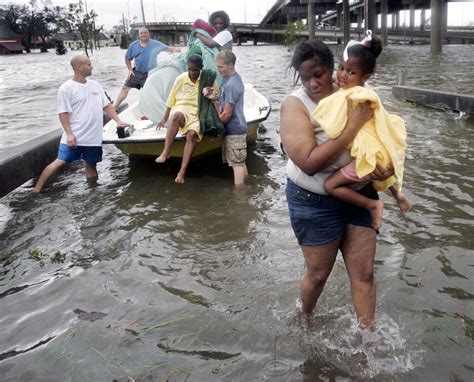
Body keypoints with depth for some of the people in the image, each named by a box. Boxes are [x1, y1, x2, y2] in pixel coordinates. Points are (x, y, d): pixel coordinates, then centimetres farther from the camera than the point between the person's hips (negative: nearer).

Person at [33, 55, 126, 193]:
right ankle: (36, 191, -1)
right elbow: (63, 113, -9)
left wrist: (118, 121, 4)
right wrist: (69, 134, -17)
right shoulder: (66, 88, -6)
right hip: (74, 137, -5)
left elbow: (107, 105, 15)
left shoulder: (95, 85, 12)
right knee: (60, 162, -8)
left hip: (94, 138, 5)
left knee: (91, 165, 11)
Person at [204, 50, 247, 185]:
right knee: (241, 162, 16)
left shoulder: (231, 85, -21)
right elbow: (226, 103, 12)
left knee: (237, 164, -3)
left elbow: (226, 114, -20)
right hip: (238, 128, 9)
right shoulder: (235, 78, 10)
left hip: (233, 130, -9)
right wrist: (215, 98, -7)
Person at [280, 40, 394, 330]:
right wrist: (353, 126, -27)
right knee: (318, 274, 12)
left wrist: (387, 165, -13)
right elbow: (309, 163, -27)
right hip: (316, 202, -4)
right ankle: (304, 319, 42)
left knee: (364, 273, 9)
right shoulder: (295, 105, -16)